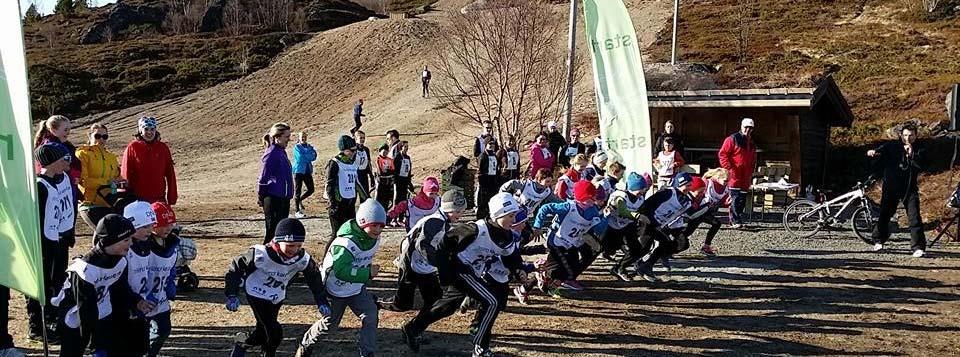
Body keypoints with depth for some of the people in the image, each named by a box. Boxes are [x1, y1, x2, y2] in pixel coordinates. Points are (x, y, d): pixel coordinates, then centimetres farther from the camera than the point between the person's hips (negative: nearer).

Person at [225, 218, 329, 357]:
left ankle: (241, 344, 39)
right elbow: (236, 267, -19)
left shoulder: (302, 258, -19)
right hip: (257, 295, -5)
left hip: (276, 298, 5)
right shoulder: (261, 254, -32)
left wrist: (322, 302, -2)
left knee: (263, 332, 10)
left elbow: (314, 277, 0)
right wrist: (232, 295, -20)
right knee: (274, 332, -15)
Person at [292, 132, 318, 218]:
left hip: (308, 171, 5)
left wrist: (305, 156, -14)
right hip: (298, 171, -5)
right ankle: (297, 212, 5)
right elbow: (300, 157, -16)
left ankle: (299, 200, 28)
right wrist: (309, 156, -7)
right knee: (298, 191, -1)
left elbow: (314, 156, -4)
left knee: (311, 189, 3)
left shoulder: (309, 146, 11)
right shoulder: (297, 147, -3)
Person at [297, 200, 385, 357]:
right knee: (329, 325, 11)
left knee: (371, 318, -12)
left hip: (358, 290, 6)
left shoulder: (375, 240, -7)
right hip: (336, 290, -6)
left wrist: (366, 277, 8)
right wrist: (368, 273, -40)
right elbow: (341, 271, -42)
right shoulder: (346, 243, -33)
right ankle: (306, 343, 38)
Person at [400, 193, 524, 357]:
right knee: (493, 302, -16)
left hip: (475, 273, 9)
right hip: (460, 269, -9)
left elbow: (511, 258, 11)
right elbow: (449, 238, -19)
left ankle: (412, 329, 38)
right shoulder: (478, 230, -25)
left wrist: (519, 270, -10)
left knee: (448, 306, 22)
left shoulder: (507, 236, -2)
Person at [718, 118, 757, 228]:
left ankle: (736, 221, 10)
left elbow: (753, 161, 28)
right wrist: (729, 169, -13)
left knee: (742, 200, 4)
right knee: (735, 198, -12)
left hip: (745, 177, 7)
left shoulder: (752, 144, 20)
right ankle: (735, 221, -12)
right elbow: (722, 154, -7)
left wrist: (751, 174, 19)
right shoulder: (732, 139, -3)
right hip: (734, 175, -7)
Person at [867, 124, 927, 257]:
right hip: (891, 187, 1)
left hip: (910, 188, -1)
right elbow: (882, 150, -15)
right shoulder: (893, 146, 3)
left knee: (914, 218, -8)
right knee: (884, 214, 7)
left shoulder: (919, 151, 3)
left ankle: (918, 247, -5)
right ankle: (879, 241, 26)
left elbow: (922, 166, -12)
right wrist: (874, 152, -37)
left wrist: (911, 154, -21)